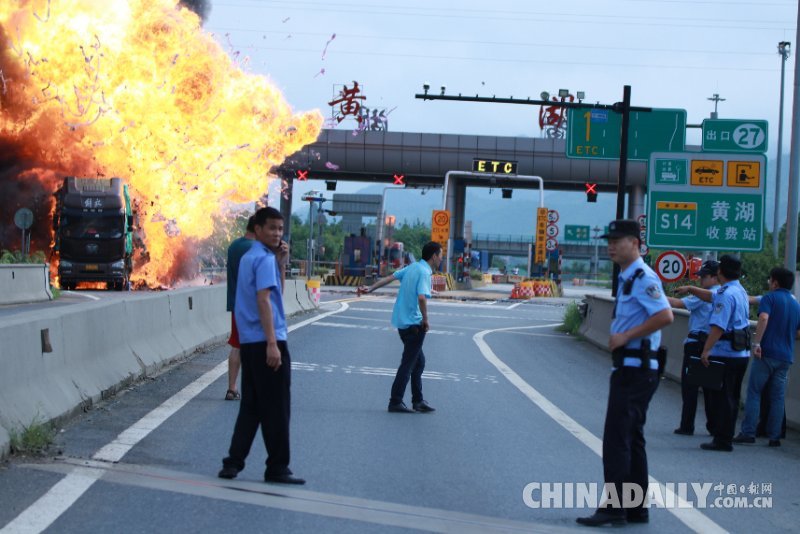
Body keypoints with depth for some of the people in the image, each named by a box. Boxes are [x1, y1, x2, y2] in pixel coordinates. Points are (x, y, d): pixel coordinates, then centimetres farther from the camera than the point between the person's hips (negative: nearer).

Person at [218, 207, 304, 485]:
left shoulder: (248, 258, 18)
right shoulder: (265, 259, -11)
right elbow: (264, 300, -20)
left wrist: (280, 262, 12)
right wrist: (272, 343, -24)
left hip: (249, 344, 9)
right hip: (266, 342, -9)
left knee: (251, 406, 13)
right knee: (276, 409, -1)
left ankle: (233, 462, 10)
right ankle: (277, 467, 5)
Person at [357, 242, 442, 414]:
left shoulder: (413, 267, 10)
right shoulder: (424, 272, -17)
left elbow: (390, 277, 8)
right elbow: (421, 298, -29)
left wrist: (370, 288, 8)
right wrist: (425, 320, -19)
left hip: (402, 322, 9)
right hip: (413, 324, -9)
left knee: (419, 361, 17)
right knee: (408, 364, -2)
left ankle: (418, 401, 22)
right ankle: (395, 402, 0)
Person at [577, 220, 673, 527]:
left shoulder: (643, 278, -15)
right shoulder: (627, 278, 16)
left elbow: (664, 316, -27)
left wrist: (625, 336, -22)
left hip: (635, 369, -11)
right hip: (630, 367, 11)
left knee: (616, 439, -10)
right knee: (631, 439, 14)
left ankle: (614, 507, -8)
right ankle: (636, 509, 21)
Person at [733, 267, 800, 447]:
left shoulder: (769, 298, -3)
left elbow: (763, 318, -20)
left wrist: (757, 343, -23)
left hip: (767, 353, -5)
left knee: (754, 393, 1)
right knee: (778, 397, 7)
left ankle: (748, 432, -4)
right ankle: (774, 437, 4)